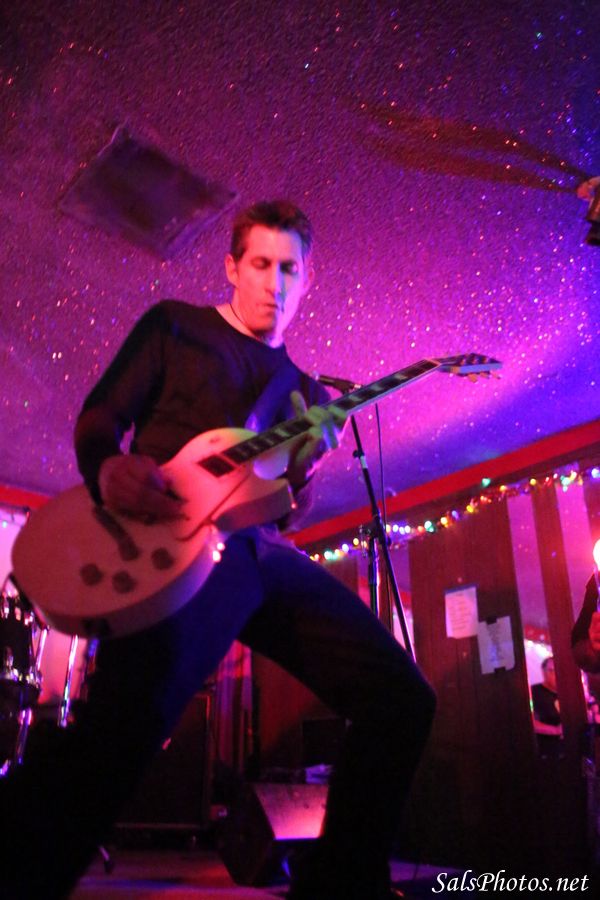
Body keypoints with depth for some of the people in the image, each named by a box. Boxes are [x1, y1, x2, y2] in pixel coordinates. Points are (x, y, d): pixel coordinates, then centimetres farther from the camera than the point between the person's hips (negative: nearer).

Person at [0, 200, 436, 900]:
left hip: (260, 550, 6)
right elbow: (99, 415, 8)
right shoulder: (174, 325, 15)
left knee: (402, 699, -5)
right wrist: (107, 468, -15)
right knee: (128, 726, -34)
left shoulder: (305, 390, 26)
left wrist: (308, 465, -2)